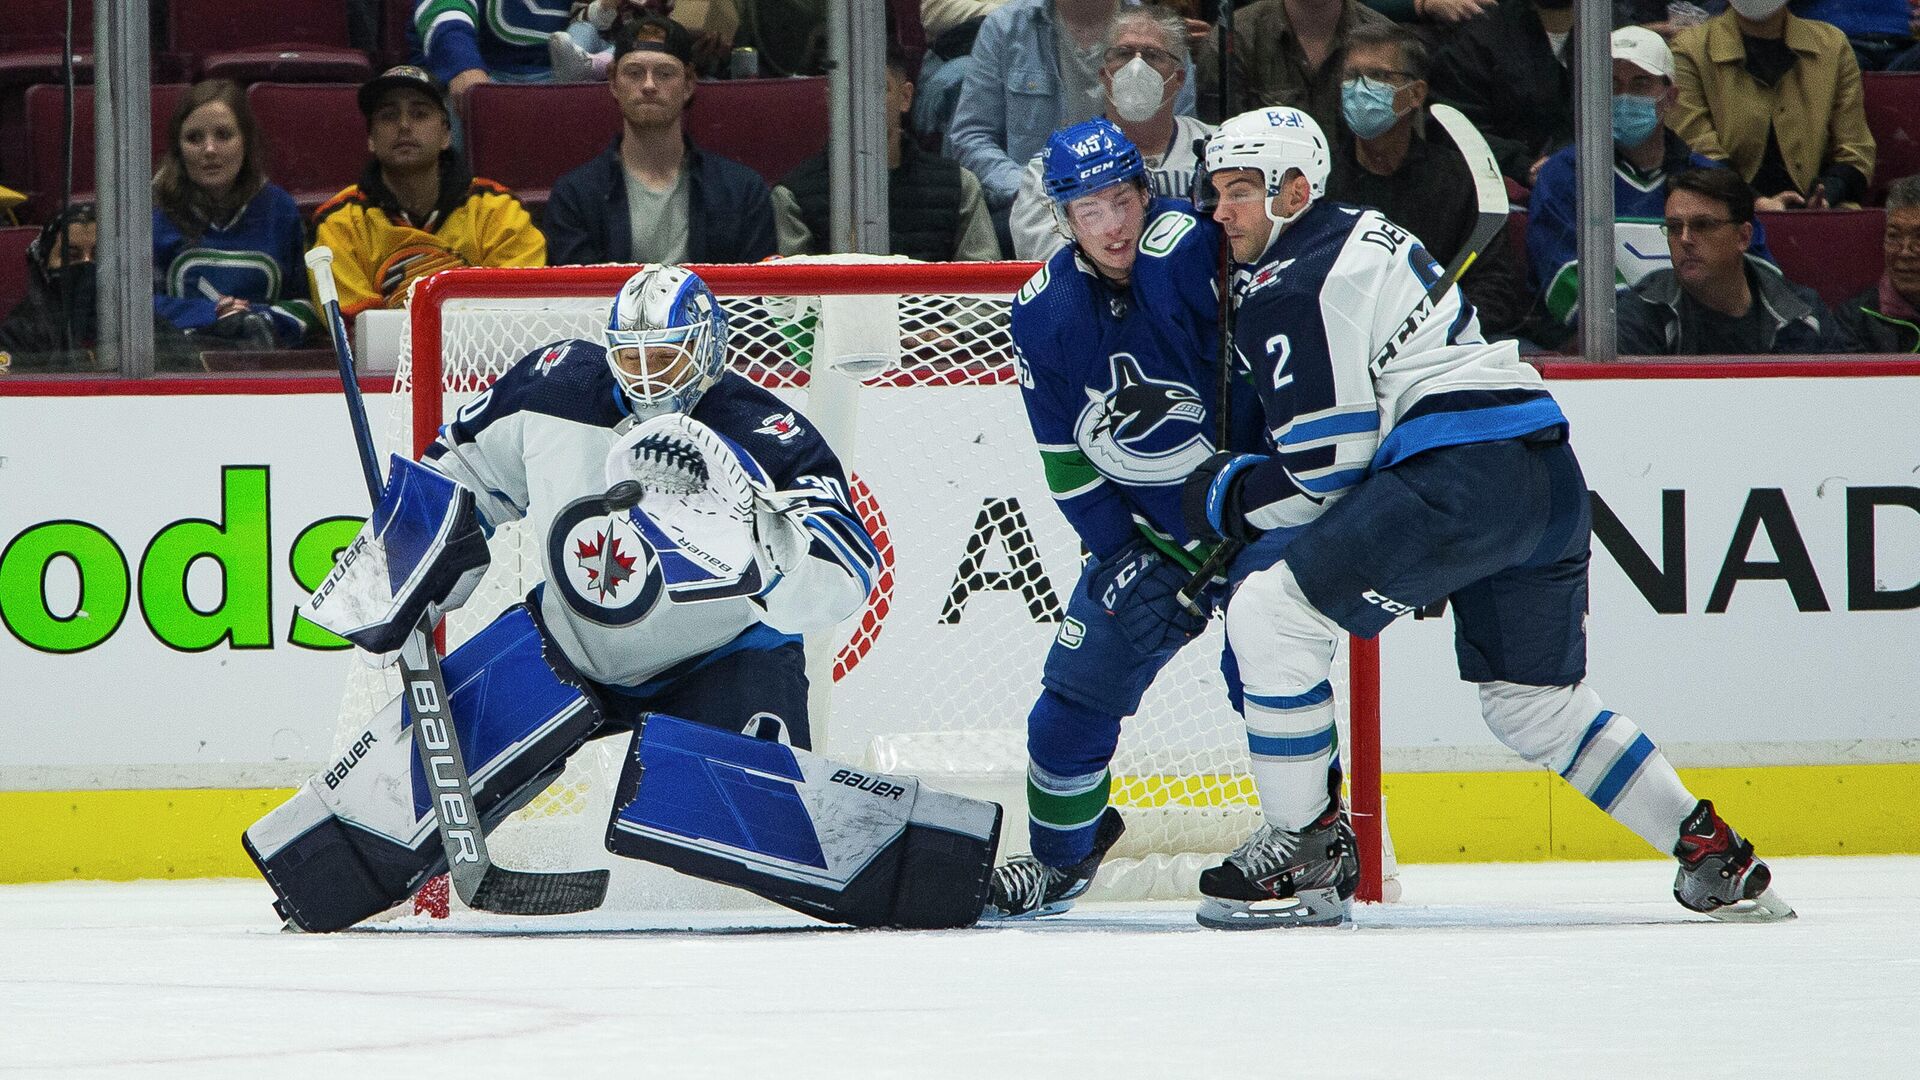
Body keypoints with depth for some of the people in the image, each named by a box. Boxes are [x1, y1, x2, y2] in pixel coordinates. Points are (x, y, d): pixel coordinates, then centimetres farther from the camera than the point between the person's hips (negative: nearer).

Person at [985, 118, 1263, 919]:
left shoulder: (1192, 255, -23)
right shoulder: (1045, 312, -6)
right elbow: (1068, 462, 1)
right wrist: (1124, 563, -8)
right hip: (1144, 526, 5)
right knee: (1083, 675, 5)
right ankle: (1060, 854, 24)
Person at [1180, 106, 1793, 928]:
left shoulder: (1287, 295, -6)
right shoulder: (1363, 234, 24)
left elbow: (1329, 469, -8)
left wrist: (1234, 494, 8)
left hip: (1465, 476, -10)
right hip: (1550, 471, 10)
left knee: (1270, 614, -8)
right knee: (1530, 699, 21)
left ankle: (1308, 854, -4)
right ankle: (1716, 860, 20)